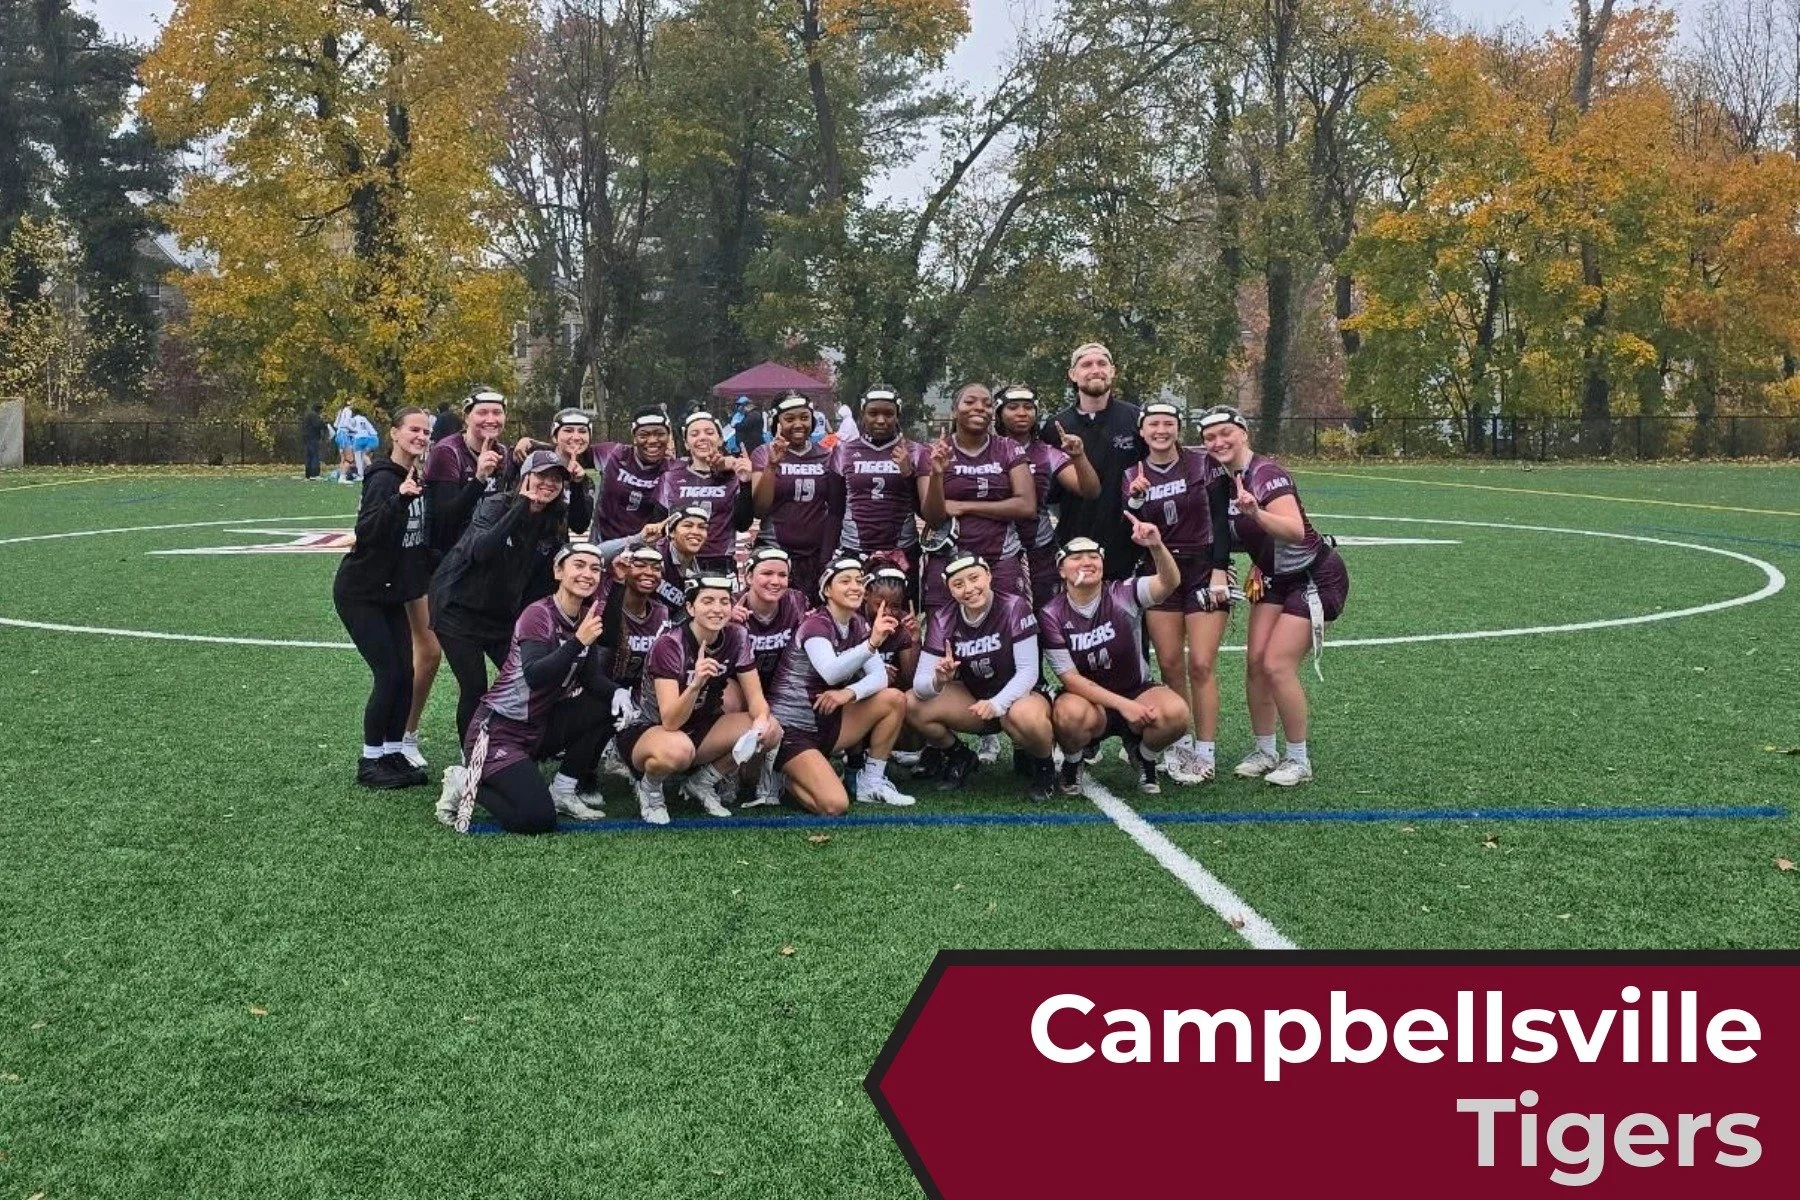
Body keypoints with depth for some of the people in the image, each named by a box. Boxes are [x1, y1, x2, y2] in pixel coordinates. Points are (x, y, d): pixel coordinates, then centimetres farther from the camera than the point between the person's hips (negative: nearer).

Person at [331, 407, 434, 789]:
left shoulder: (419, 480, 5)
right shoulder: (384, 478, -18)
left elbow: (430, 529, 17)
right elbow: (366, 531, -32)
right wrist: (399, 497, -43)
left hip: (391, 592, 7)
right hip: (360, 594, -7)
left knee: (406, 673, 4)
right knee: (389, 674, -8)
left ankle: (392, 754, 16)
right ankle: (370, 762, 5)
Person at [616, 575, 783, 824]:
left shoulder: (736, 638, -8)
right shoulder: (670, 645, -24)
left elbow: (755, 696, -6)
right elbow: (670, 722, -31)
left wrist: (762, 719, -31)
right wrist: (696, 684, -49)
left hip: (699, 729, 6)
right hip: (647, 730, -6)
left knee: (771, 731, -17)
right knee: (678, 750, -42)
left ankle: (702, 782, 4)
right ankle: (649, 786, -5)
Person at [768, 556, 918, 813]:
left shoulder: (858, 625, 5)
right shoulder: (815, 625, -18)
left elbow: (880, 676, -4)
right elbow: (830, 673, -37)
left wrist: (850, 693, -25)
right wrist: (872, 643, -49)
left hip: (826, 722, 8)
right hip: (791, 728, -8)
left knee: (895, 699, -8)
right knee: (835, 805, -26)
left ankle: (871, 782, 2)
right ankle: (785, 777, 6)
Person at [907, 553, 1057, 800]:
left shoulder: (1015, 607, -19)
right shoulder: (944, 620, -9)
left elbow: (1028, 671, -22)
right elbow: (920, 682, -14)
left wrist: (997, 704, -38)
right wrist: (938, 681, -39)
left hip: (1018, 696, -4)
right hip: (973, 698, 5)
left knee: (1026, 715, -40)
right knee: (912, 705, -17)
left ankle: (1042, 765, -5)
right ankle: (959, 758, 11)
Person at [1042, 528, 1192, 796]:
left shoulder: (1122, 595, -11)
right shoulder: (1052, 615, -11)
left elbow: (1169, 583, -30)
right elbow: (1070, 678, -13)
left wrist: (1157, 547, -51)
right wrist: (1123, 705, -23)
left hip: (1136, 691, 1)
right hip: (1087, 698, -1)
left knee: (1176, 712, -30)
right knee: (1072, 714, -38)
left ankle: (1144, 758, 4)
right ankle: (1072, 762, -1)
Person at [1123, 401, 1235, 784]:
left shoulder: (1204, 464, -3)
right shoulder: (1133, 477, 4)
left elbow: (1220, 520, -4)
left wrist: (1219, 571, -10)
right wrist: (1135, 500, -14)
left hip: (1204, 570, -3)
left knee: (1201, 665, -8)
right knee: (1170, 664, 0)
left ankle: (1204, 754, -1)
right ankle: (1181, 744, 13)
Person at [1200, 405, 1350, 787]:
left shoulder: (1266, 473, -23)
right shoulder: (1224, 481, 0)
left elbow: (1296, 530, -38)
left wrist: (1256, 513, -52)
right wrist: (1258, 569, 1)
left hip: (1316, 579, -8)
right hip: (1275, 579, 8)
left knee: (1277, 665, -12)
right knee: (1255, 662, 1)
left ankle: (1298, 759, 2)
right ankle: (1264, 751, 15)